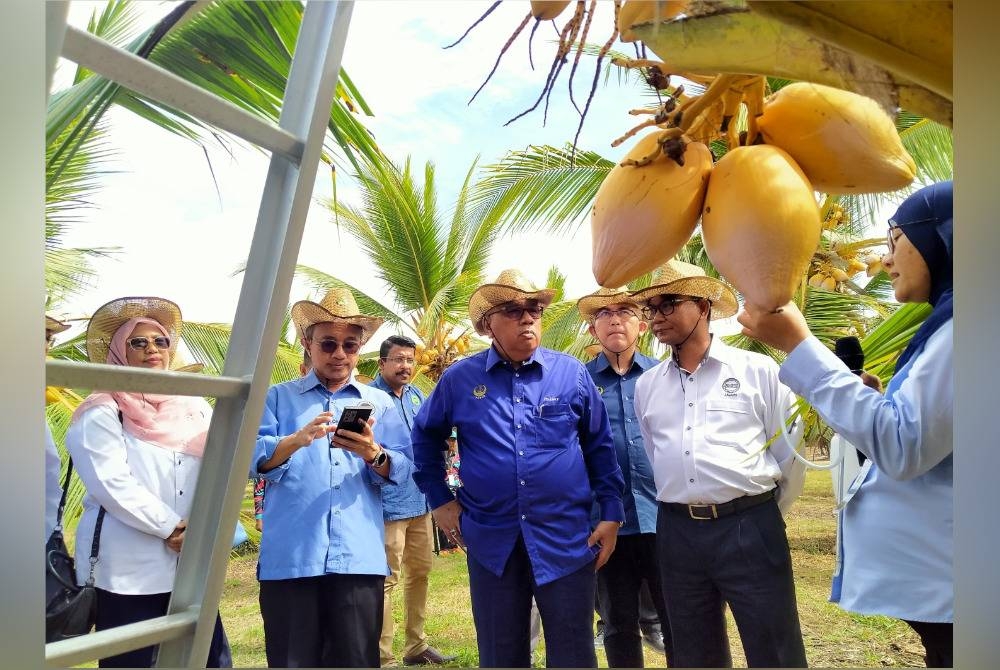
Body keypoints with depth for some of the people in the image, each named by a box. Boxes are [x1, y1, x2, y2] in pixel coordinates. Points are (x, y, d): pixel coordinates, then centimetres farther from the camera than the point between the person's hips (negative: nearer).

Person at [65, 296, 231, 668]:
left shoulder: (194, 408, 12)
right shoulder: (101, 413, -1)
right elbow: (112, 485, -14)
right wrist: (171, 526, -15)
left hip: (192, 566, 4)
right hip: (128, 571, -4)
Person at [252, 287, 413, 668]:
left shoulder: (380, 403, 12)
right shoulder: (278, 397, 11)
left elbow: (402, 470, 4)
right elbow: (253, 460, -2)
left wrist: (373, 454, -17)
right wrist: (297, 440, -21)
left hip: (359, 557, 1)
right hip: (289, 557, 0)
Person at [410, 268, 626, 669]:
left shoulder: (572, 373, 0)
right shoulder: (460, 378, 0)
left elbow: (600, 446, 5)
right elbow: (425, 437, 13)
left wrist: (611, 514, 1)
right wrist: (439, 499, 8)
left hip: (565, 537, 0)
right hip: (491, 540, 1)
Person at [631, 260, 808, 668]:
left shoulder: (758, 370, -3)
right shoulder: (646, 385, 7)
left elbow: (790, 453, 1)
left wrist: (761, 516, 8)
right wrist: (685, 512, 15)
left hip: (749, 529, -3)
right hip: (677, 533, 4)